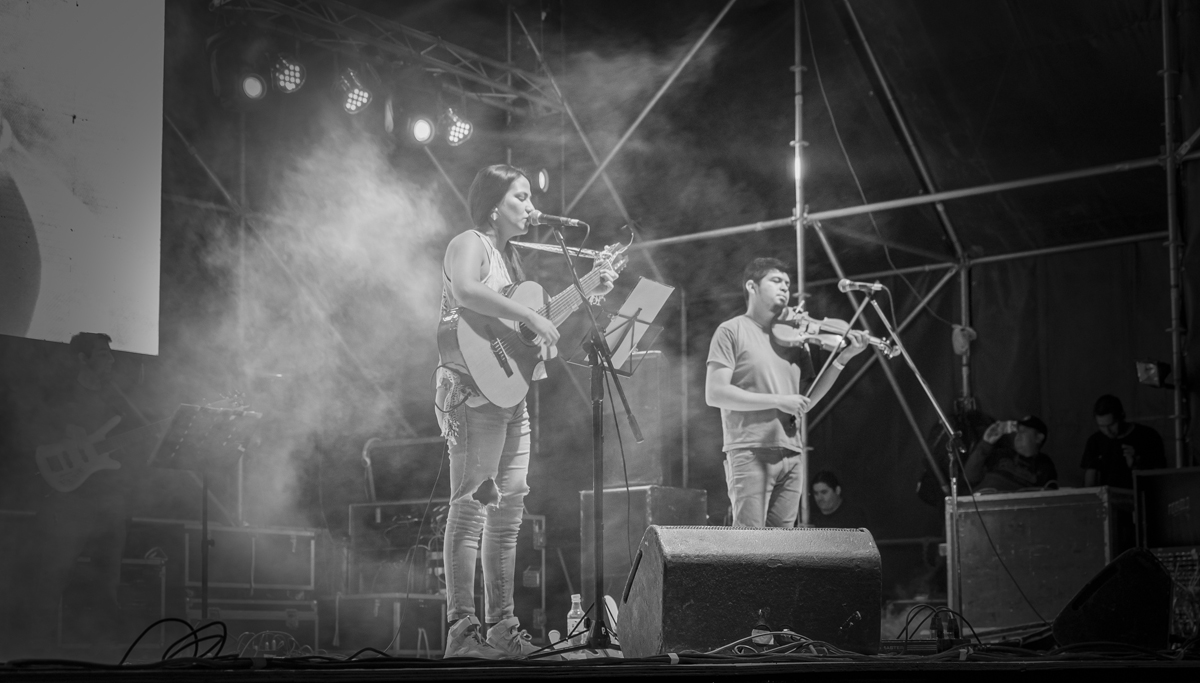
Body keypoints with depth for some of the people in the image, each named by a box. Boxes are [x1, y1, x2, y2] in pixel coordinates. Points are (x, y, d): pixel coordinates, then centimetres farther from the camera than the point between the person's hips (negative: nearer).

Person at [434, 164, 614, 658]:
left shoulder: (508, 255, 22)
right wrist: (530, 316, -28)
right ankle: (462, 631, -12)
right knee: (471, 507, -12)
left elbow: (517, 320, 25)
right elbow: (464, 291, -28)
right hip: (474, 391, -10)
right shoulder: (470, 244, -6)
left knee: (508, 512, 8)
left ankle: (502, 628, 12)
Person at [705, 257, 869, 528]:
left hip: (790, 455, 6)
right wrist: (778, 400, -13)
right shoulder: (732, 331, 1)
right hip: (750, 453, -6)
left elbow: (808, 399, 15)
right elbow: (714, 393, -9)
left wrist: (842, 359, 4)